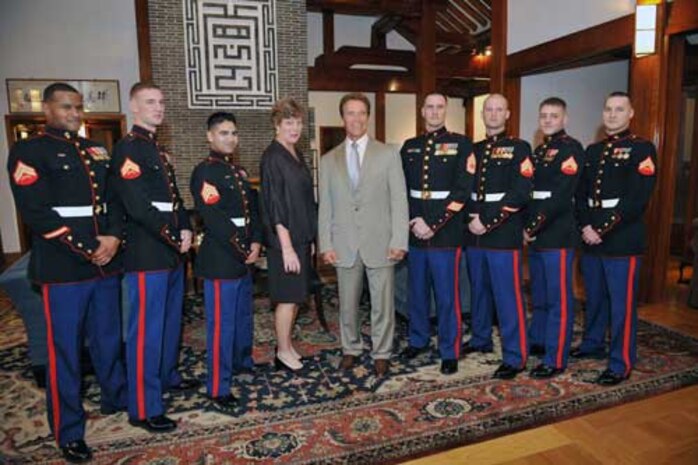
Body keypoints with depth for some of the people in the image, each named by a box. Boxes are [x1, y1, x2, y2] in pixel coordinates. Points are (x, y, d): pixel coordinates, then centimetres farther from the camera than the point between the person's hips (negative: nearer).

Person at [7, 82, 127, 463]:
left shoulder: (95, 151, 15)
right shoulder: (28, 152, -2)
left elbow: (113, 198, 10)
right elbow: (36, 212, -12)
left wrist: (114, 238, -8)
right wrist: (85, 251, -16)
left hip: (106, 262, 5)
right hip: (63, 268, -5)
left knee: (109, 338, 18)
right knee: (64, 349, 4)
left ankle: (116, 398, 37)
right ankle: (68, 432, 19)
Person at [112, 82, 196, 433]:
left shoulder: (159, 149, 17)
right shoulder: (127, 148, -11)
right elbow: (138, 207, -21)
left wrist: (186, 230, 1)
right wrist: (174, 238, -14)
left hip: (172, 252, 9)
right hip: (147, 254, -9)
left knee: (170, 321, 19)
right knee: (147, 329, -3)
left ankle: (167, 376, 37)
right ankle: (143, 409, 7)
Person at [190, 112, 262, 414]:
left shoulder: (238, 172, 16)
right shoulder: (204, 171, -11)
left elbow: (251, 210, 12)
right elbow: (213, 218, -20)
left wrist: (255, 243, -3)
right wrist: (242, 250, -16)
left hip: (244, 258, 9)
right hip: (220, 259, -9)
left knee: (243, 315, 22)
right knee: (222, 324, -4)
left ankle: (244, 361, 42)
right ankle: (218, 391, 6)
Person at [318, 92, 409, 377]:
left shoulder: (388, 155, 2)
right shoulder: (329, 160, 8)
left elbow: (399, 201, -2)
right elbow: (325, 206, 7)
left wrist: (399, 241, -10)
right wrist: (326, 244, 0)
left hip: (380, 243, -2)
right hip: (344, 244, 2)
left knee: (382, 303, 7)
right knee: (347, 303, 12)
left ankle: (381, 353, 25)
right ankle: (351, 348, 32)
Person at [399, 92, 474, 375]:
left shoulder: (461, 144, 0)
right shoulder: (409, 146, 11)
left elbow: (462, 190, -9)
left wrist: (433, 224, -14)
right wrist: (414, 222, -6)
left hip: (445, 232, -4)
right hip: (415, 231, 4)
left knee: (446, 295, 2)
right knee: (417, 291, 14)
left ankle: (449, 352, 16)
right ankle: (418, 340, 32)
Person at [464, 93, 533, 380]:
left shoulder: (520, 148, -2)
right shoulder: (474, 150, 15)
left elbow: (521, 194, -13)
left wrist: (488, 222, -16)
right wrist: (471, 218, -3)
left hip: (503, 235, -5)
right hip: (474, 234, 6)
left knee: (507, 296, -2)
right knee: (479, 290, 16)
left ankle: (515, 357, 9)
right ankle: (481, 339, 33)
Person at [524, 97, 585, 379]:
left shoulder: (571, 148, -9)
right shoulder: (539, 151, 17)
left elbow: (560, 196, -19)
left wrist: (533, 228, -16)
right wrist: (527, 228, 5)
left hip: (558, 235, -8)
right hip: (535, 235, 8)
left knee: (558, 298, -1)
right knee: (539, 294, 19)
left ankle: (555, 360, 7)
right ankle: (537, 341, 34)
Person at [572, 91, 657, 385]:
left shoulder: (642, 149, -5)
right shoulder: (593, 151, 14)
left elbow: (637, 199, -15)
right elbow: (581, 193, 8)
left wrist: (603, 230, -18)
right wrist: (586, 226, -7)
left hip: (622, 238, -6)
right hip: (590, 237, 6)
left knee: (622, 303, 1)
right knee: (594, 297, 17)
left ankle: (621, 363, 12)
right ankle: (593, 344, 34)